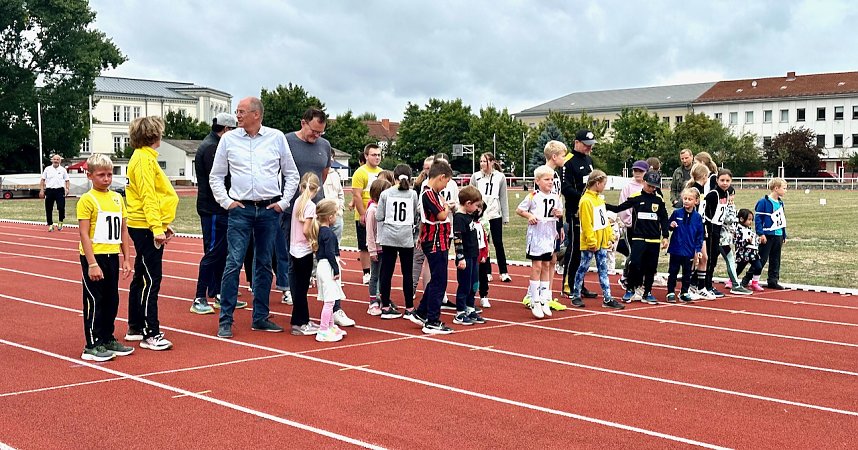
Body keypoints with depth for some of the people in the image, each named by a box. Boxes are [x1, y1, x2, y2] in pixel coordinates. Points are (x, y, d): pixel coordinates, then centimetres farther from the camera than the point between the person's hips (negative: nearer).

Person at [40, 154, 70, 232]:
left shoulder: (63, 170, 7)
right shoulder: (47, 169, 7)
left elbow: (66, 180, 10)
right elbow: (42, 180, 9)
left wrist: (67, 188, -5)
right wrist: (41, 190, 1)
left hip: (60, 190, -1)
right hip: (49, 190, 1)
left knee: (61, 207, -10)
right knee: (48, 209, 3)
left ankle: (60, 222, 11)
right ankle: (50, 224, 13)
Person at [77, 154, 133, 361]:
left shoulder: (117, 198, 9)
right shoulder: (87, 200, -9)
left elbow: (123, 230, 13)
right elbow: (84, 234, -13)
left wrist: (126, 258, 9)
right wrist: (92, 264, -17)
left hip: (112, 256, 6)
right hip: (94, 256, -6)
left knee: (112, 299, 13)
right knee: (95, 300, 0)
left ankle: (108, 339, 25)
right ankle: (92, 345, 7)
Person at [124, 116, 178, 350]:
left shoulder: (143, 157, 17)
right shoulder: (144, 159, -14)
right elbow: (148, 197, -20)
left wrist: (163, 224, 20)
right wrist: (157, 228, -24)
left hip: (146, 228, 10)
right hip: (146, 228, -10)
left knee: (141, 278, 16)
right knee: (150, 281, -7)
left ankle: (135, 328, 25)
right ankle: (151, 334, -3)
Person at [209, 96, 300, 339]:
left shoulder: (276, 137, 5)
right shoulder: (229, 139, 4)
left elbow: (291, 174, 10)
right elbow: (216, 176, 10)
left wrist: (284, 202, 2)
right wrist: (225, 201, -1)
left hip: (269, 210, 1)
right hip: (240, 210, -1)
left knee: (264, 264, 8)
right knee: (234, 262, -8)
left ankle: (260, 317, 17)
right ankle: (225, 320, -3)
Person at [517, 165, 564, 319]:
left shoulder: (555, 197, 5)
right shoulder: (533, 197, -9)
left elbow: (561, 212, 17)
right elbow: (518, 210, -2)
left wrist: (559, 213, -5)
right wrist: (529, 215, -18)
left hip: (550, 235, 5)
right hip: (536, 235, -5)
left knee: (546, 266, 10)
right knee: (536, 267, -3)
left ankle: (544, 300, 17)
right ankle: (535, 302, 3)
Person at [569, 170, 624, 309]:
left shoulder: (599, 199, 12)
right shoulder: (586, 201, -16)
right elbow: (586, 223, -19)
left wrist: (610, 237, 13)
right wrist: (591, 241, -19)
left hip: (602, 242, 8)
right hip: (589, 244, -8)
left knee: (603, 270, 7)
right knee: (583, 269, 4)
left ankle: (607, 299, 7)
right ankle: (576, 296, 15)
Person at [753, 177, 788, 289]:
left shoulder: (780, 203, 12)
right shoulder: (764, 202, -12)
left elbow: (782, 220, 19)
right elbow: (757, 218, -13)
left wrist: (784, 236, 18)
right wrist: (761, 234, -18)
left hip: (778, 236, 7)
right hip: (767, 236, -7)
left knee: (775, 260, 11)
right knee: (761, 259, -5)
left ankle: (773, 281, 18)